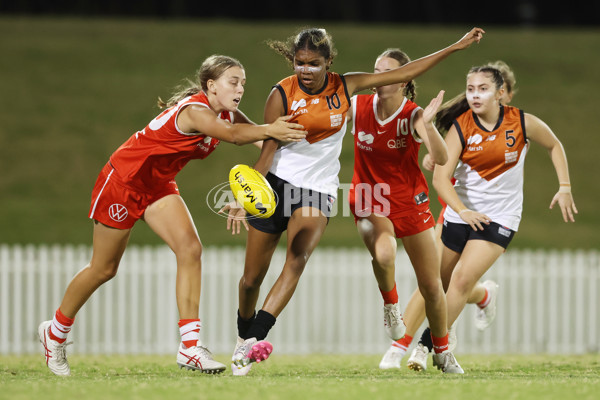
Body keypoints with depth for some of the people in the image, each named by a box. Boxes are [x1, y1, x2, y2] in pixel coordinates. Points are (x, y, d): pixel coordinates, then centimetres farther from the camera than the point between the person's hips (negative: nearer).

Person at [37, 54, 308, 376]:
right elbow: (234, 135, -45)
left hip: (158, 186, 8)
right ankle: (55, 333, 28)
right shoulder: (194, 111, -30)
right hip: (123, 178, -8)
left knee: (190, 249, -14)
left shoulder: (227, 115, -3)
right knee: (103, 269, 5)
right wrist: (270, 130, -45)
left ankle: (190, 345, -15)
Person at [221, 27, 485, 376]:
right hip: (277, 183, -1)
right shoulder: (283, 94, -9)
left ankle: (256, 339, -34)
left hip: (319, 190, 1)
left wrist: (455, 48, 1)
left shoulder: (345, 86, -2)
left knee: (298, 258, -26)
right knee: (253, 277, 4)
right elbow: (268, 151, -7)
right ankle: (243, 338, 29)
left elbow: (404, 73, 2)